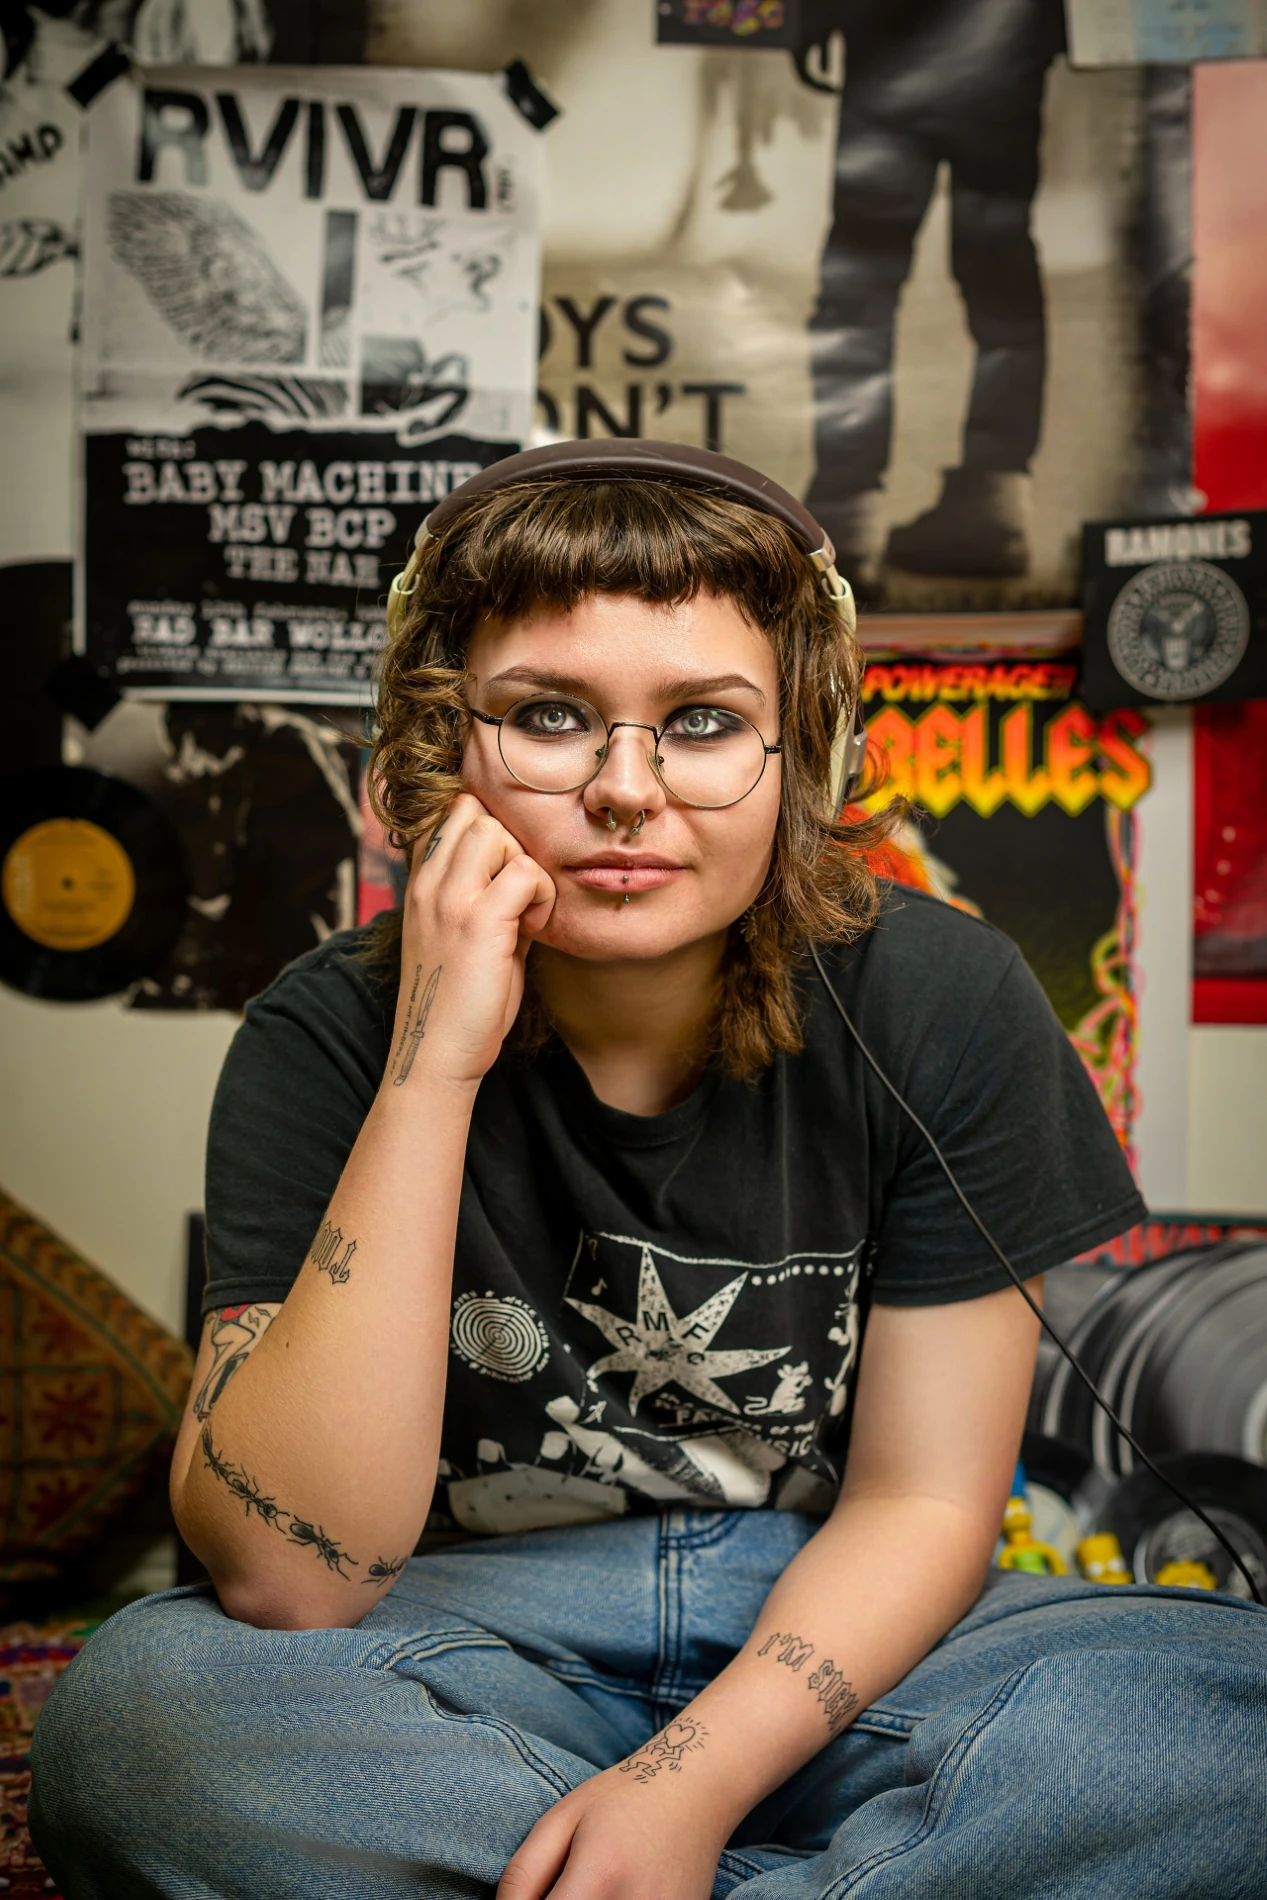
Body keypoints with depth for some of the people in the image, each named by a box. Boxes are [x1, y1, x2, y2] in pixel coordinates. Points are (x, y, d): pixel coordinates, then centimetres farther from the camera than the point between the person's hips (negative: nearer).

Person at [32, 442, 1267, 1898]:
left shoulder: (942, 1005, -9)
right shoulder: (331, 1038, -12)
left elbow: (923, 1497, -6)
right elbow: (287, 1575, -21)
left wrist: (693, 1779, -23)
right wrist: (432, 1071, -28)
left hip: (824, 1651, 1)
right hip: (477, 1649, 0)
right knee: (133, 1710, -30)